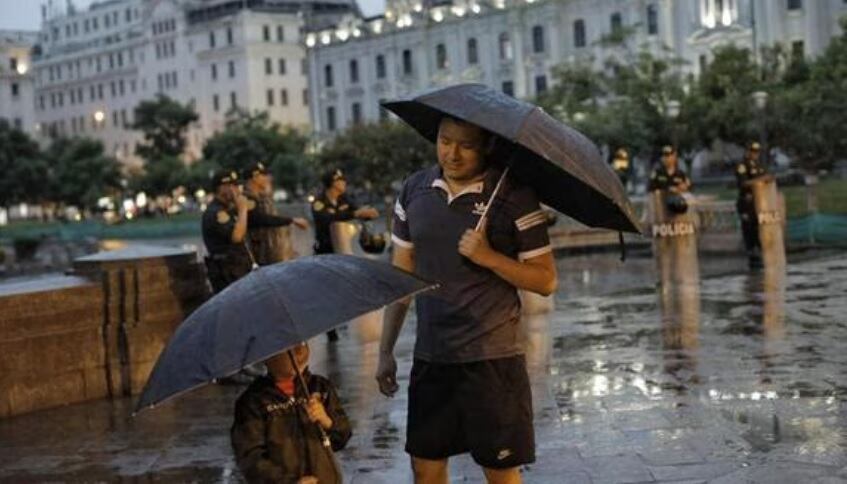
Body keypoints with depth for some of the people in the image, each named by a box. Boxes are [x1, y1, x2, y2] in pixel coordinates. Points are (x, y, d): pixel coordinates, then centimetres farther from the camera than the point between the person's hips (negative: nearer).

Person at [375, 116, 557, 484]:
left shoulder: (515, 198, -9)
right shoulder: (414, 191, 4)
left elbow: (546, 281, -8)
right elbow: (401, 273, 10)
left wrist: (488, 257, -22)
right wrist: (386, 351, 8)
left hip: (492, 357, -4)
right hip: (430, 356, 4)